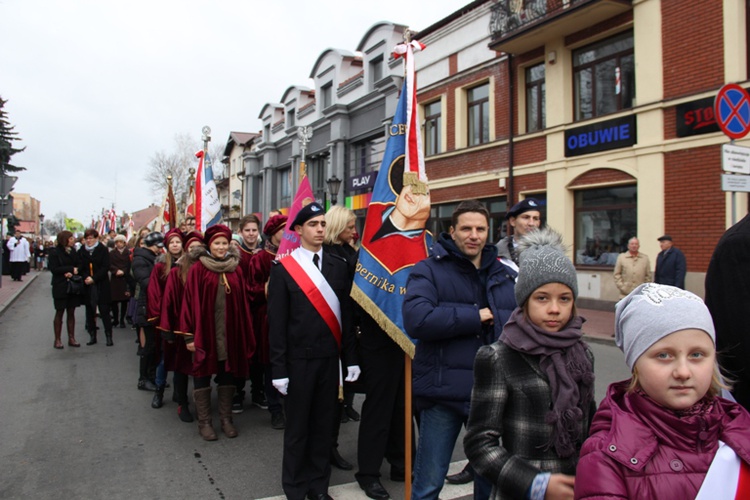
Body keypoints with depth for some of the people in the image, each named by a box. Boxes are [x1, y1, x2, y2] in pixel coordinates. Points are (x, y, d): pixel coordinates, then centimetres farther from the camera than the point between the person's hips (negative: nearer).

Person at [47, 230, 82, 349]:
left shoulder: (73, 252, 9)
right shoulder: (55, 252, -6)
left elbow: (78, 266, 7)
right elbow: (54, 269, -14)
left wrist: (72, 273, -13)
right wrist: (71, 269, -16)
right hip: (60, 287, -5)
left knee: (71, 312, 7)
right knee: (59, 312, 2)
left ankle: (71, 338, 13)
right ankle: (57, 340, 10)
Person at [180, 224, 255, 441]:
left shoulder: (236, 269, 6)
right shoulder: (198, 269, -4)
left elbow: (243, 302, 7)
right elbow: (190, 301, -6)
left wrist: (246, 333, 4)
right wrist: (189, 335, -10)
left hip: (230, 330, 3)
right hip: (204, 329, -3)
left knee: (228, 372, 10)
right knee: (203, 374, 6)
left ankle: (226, 418, 23)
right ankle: (204, 421, 18)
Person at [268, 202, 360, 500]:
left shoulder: (339, 266, 5)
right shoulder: (283, 269, -5)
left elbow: (346, 315, 7)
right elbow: (277, 322, -6)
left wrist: (351, 358, 4)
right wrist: (279, 369, -8)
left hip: (330, 358, 3)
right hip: (298, 360, -3)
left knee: (323, 424, 13)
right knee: (297, 426, 9)